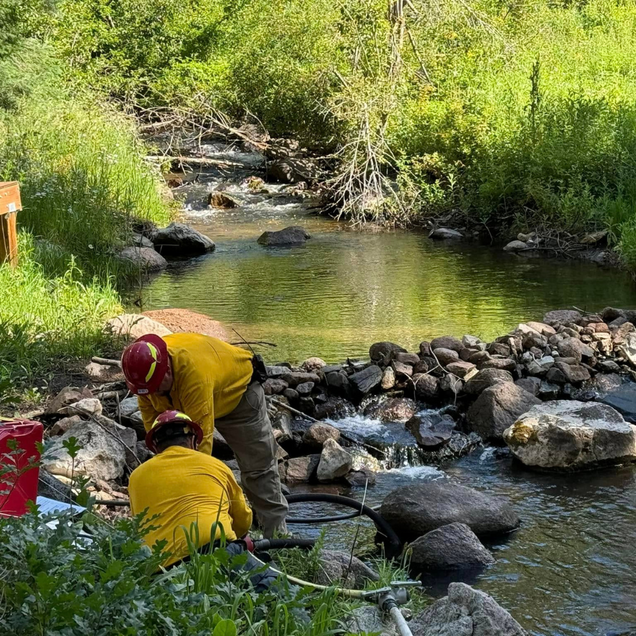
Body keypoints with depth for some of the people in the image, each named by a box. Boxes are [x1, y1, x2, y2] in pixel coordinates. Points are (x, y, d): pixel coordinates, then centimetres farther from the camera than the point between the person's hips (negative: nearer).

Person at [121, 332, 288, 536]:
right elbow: (150, 416, -16)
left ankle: (277, 535, 8)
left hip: (238, 392, -6)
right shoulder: (145, 367, -26)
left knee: (259, 469, 0)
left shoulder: (194, 372, -46)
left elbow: (200, 436, -44)